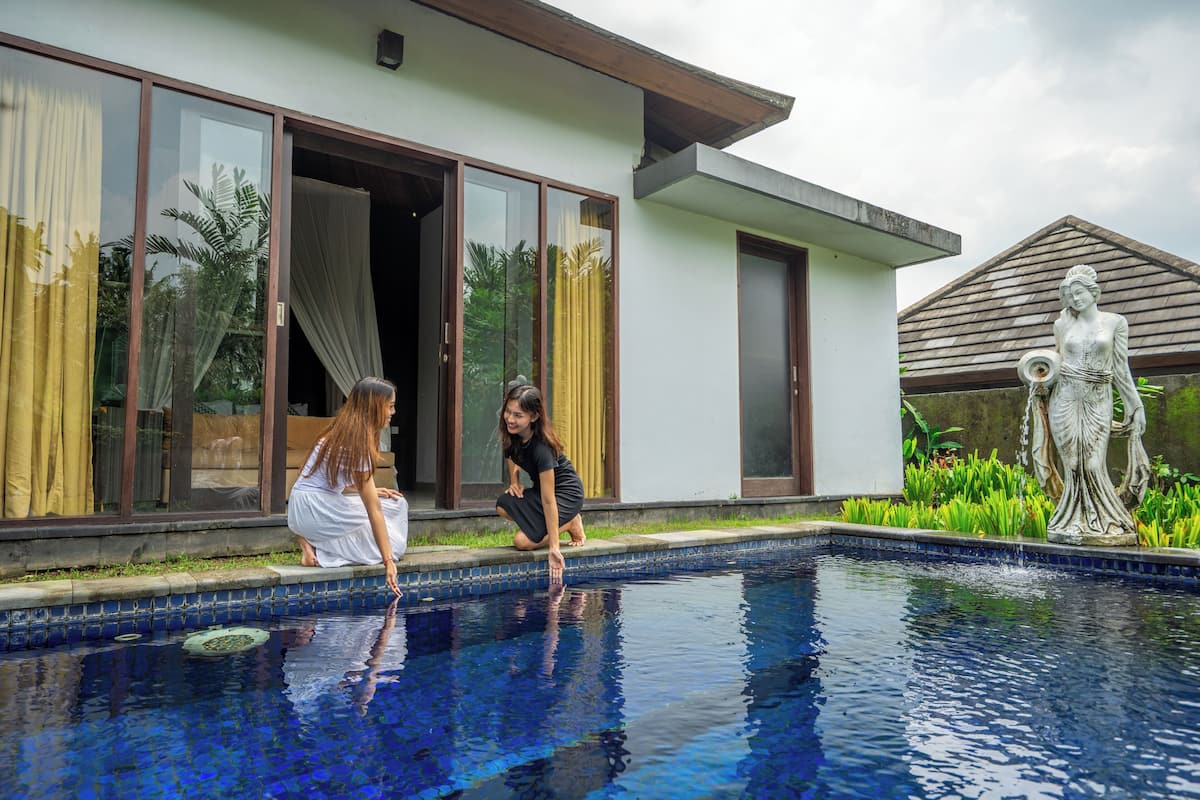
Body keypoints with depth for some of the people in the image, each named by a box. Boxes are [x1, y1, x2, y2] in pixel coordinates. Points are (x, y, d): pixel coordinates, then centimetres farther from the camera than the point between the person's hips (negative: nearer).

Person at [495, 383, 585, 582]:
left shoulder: (541, 447, -33)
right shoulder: (512, 432, -13)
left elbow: (548, 500, -34)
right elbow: (510, 453, 15)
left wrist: (554, 548, -33)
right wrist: (514, 482, 0)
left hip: (566, 493, -8)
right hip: (540, 487, 8)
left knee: (523, 542, -22)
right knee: (503, 506, -21)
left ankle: (571, 524, 3)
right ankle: (557, 524, -1)